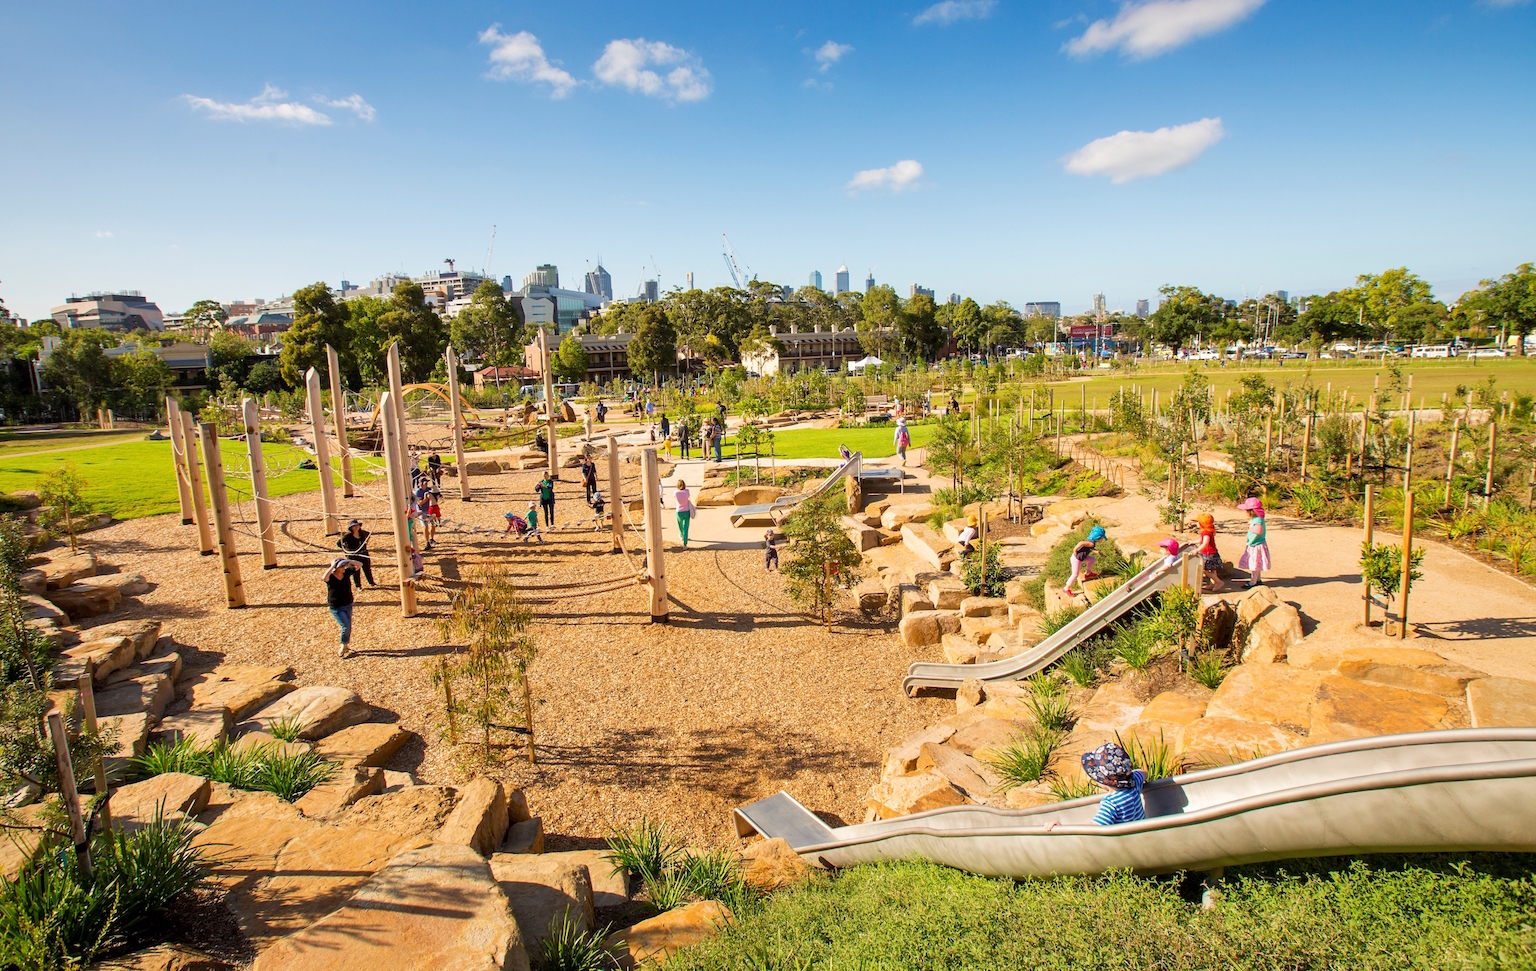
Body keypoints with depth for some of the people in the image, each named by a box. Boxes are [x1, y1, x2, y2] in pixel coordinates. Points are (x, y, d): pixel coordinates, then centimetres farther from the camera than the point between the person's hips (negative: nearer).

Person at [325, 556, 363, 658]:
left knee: (349, 627, 14)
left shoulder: (346, 572, -5)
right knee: (346, 626, -12)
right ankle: (343, 648, 8)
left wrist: (348, 561, -18)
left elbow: (358, 565, -2)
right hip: (336, 608, -5)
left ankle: (346, 646, 34)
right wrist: (332, 566, -34)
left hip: (348, 605, 5)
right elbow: (325, 577, -42)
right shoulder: (331, 577, -18)